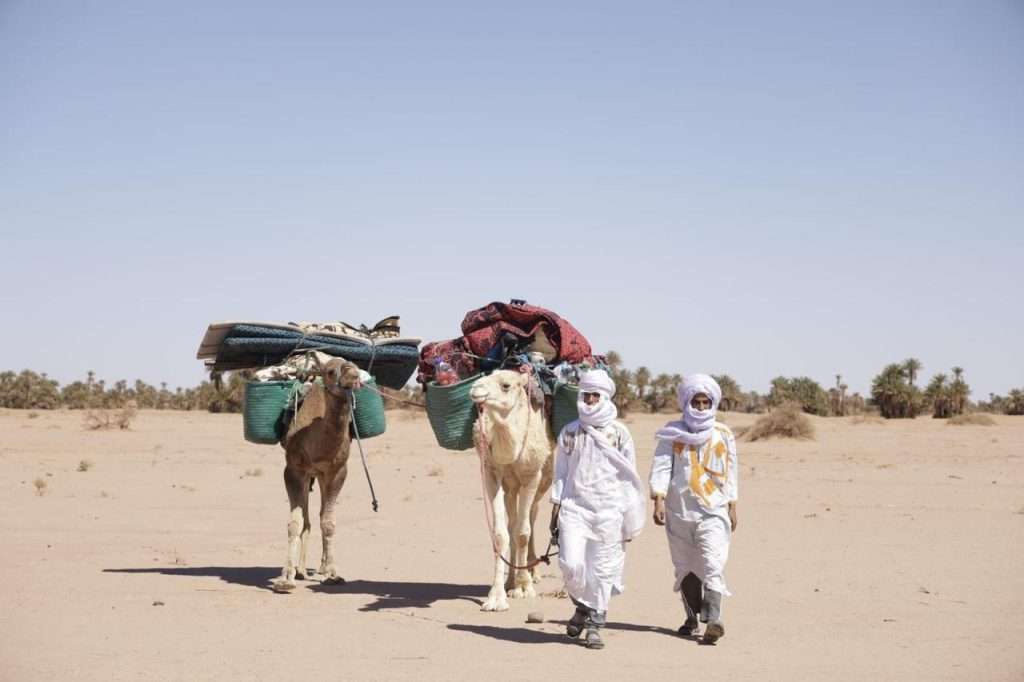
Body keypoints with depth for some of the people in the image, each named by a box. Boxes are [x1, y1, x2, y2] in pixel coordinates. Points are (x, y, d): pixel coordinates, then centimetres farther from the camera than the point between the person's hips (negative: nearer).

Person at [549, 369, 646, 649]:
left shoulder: (619, 433, 4)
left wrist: (630, 519, 3)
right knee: (571, 563, -10)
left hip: (608, 510, -1)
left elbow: (629, 475, 6)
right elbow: (561, 472, 14)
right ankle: (583, 606, 18)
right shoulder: (569, 432, 9)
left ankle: (594, 624, 10)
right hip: (574, 507, 1)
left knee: (602, 568, -2)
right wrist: (556, 507, 7)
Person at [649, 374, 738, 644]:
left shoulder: (723, 435, 8)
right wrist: (658, 501, -13)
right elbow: (661, 467, -2)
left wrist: (732, 507, 11)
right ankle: (692, 619, 22)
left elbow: (731, 472, 13)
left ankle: (713, 619, -23)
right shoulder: (673, 433, 3)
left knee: (713, 564, -15)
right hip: (679, 510, 1)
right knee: (685, 566, 9)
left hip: (714, 510, -1)